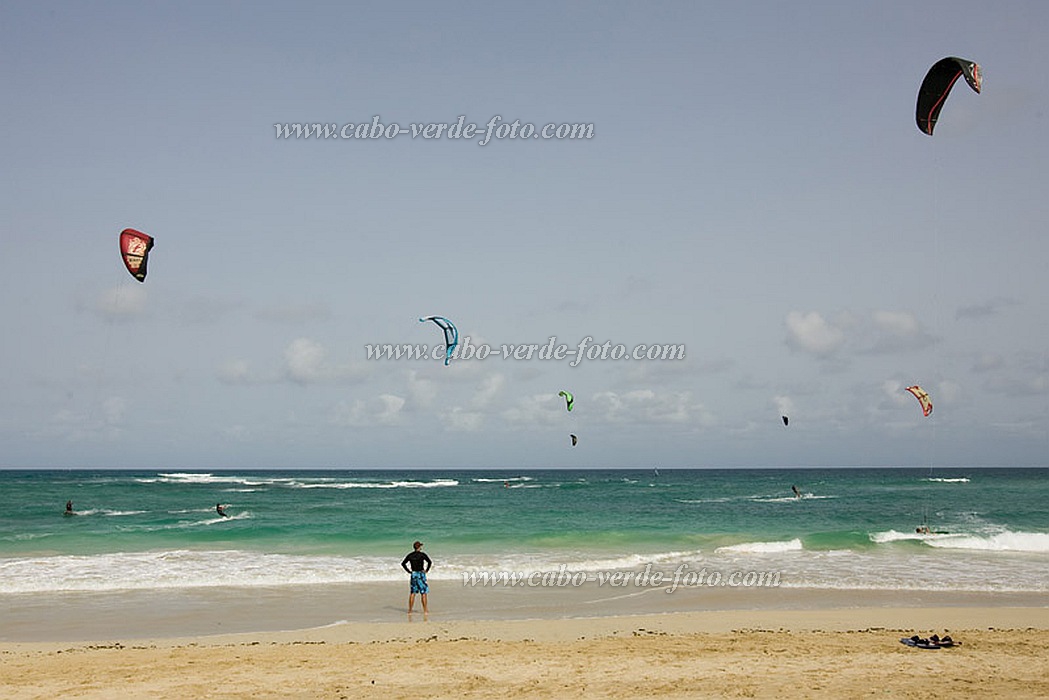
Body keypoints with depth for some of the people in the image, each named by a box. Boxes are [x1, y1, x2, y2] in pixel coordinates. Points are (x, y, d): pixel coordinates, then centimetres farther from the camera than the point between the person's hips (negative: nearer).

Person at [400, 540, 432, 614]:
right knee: (423, 593, 0)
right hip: (421, 574, -5)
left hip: (413, 574, 5)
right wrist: (426, 570, -7)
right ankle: (425, 610, 0)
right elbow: (429, 562, -19)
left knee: (412, 593, 11)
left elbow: (403, 564, 10)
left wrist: (409, 571, 10)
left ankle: (410, 610, 11)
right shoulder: (422, 554, -8)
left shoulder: (410, 555, 6)